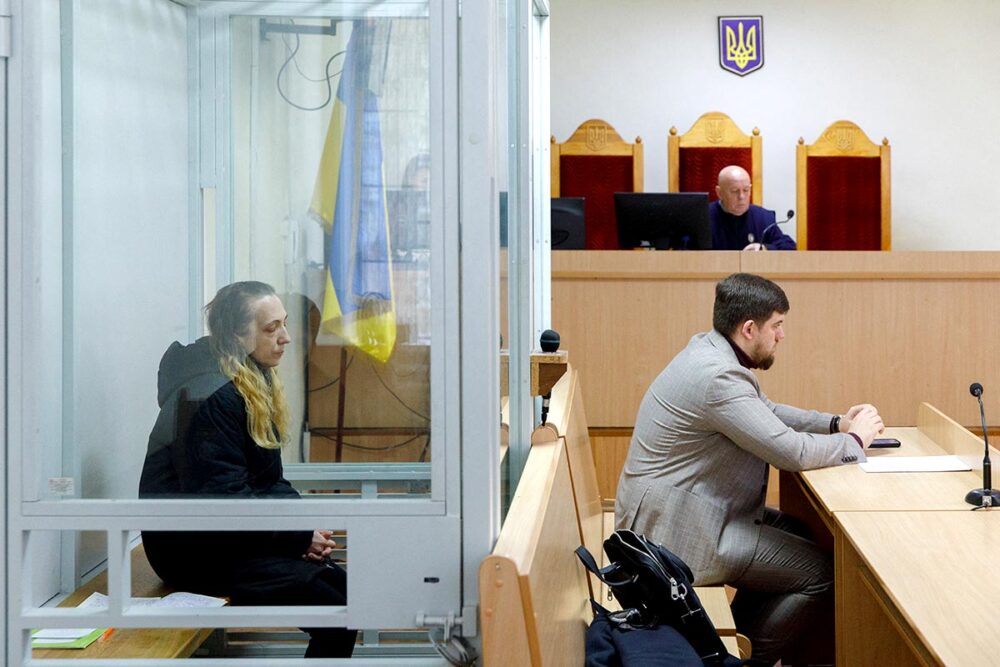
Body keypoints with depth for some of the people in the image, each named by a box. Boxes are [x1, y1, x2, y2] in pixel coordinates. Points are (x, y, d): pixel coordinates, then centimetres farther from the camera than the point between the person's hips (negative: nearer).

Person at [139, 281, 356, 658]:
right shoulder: (210, 397, -19)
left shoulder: (256, 383, 11)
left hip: (234, 539, 9)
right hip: (196, 552, -9)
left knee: (345, 588, -4)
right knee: (337, 616, -18)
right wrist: (300, 536, -16)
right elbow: (224, 500, -23)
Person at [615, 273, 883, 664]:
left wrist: (837, 424, 8)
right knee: (822, 572, -8)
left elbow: (766, 412, 21)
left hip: (682, 510, 11)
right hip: (677, 531, -11)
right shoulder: (717, 377, -25)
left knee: (806, 536, 18)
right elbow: (792, 451, -23)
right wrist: (856, 441, -6)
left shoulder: (711, 352, 6)